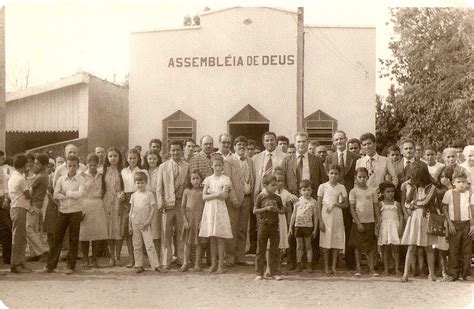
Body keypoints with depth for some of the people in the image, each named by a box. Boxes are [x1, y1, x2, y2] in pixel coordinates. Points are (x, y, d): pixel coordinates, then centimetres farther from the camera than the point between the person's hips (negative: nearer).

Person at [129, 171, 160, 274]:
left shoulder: (149, 194, -2)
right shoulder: (134, 195, 7)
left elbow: (153, 208, -4)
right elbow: (131, 210, 9)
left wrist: (148, 221, -11)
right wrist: (130, 225, 6)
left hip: (145, 224, -3)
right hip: (135, 223, 3)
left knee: (149, 245, -8)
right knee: (137, 246, 7)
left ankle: (155, 265, -7)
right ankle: (139, 266, 14)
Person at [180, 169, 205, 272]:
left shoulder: (203, 191, 0)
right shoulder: (187, 191, 4)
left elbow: (206, 207, -2)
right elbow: (183, 207, 5)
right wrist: (185, 220, -3)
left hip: (199, 219, -1)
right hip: (188, 218, 1)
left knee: (198, 242, 3)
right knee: (188, 242, 5)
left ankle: (197, 264, 10)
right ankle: (185, 263, 11)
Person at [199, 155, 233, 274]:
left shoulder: (225, 179, 2)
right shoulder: (208, 179, 9)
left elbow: (224, 196, -7)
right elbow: (204, 197, 0)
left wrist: (211, 194, -8)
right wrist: (217, 194, -10)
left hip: (220, 209, -2)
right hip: (209, 209, 2)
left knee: (220, 238, -3)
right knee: (212, 238, 4)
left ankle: (220, 264, 2)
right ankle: (213, 263, 11)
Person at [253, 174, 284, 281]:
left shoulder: (277, 198, 5)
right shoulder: (260, 197, -3)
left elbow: (283, 210, 12)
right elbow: (255, 211, -5)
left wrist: (277, 210, -9)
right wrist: (266, 208, -16)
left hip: (274, 225, 3)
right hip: (263, 225, -3)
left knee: (274, 251, 5)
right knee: (261, 250, 4)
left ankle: (274, 273, 12)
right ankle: (259, 273, 11)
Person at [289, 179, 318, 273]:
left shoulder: (313, 202, -2)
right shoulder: (298, 201, 3)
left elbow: (315, 216, 1)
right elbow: (294, 214, 8)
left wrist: (315, 229, -1)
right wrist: (290, 227, 6)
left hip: (308, 226, -2)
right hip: (298, 225, 2)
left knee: (308, 246, 5)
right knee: (299, 246, 7)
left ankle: (309, 264, 11)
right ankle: (299, 264, 13)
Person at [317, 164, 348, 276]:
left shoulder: (341, 187, 6)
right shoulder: (323, 186, 2)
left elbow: (346, 205, 6)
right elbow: (319, 205, 0)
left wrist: (336, 204, -13)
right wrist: (320, 221, -7)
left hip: (337, 216, 2)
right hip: (326, 216, -2)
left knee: (337, 241, 2)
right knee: (326, 241, 0)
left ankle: (333, 266, 11)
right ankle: (326, 267, 8)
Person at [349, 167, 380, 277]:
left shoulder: (372, 191, 6)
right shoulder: (353, 191, -2)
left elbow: (376, 207, 8)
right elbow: (352, 209, -5)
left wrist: (377, 222, 1)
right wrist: (358, 223, -12)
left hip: (370, 222, 2)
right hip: (358, 222, -2)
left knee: (371, 245, 3)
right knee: (358, 245, 5)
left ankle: (371, 268, 10)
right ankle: (358, 268, 13)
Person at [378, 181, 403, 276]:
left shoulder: (397, 204, 7)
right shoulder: (380, 204, 4)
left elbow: (401, 216, 5)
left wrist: (401, 228, -5)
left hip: (395, 226, 0)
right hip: (384, 227, 0)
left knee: (395, 249, 0)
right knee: (385, 249, 2)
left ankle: (397, 269, 5)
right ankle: (386, 269, 7)